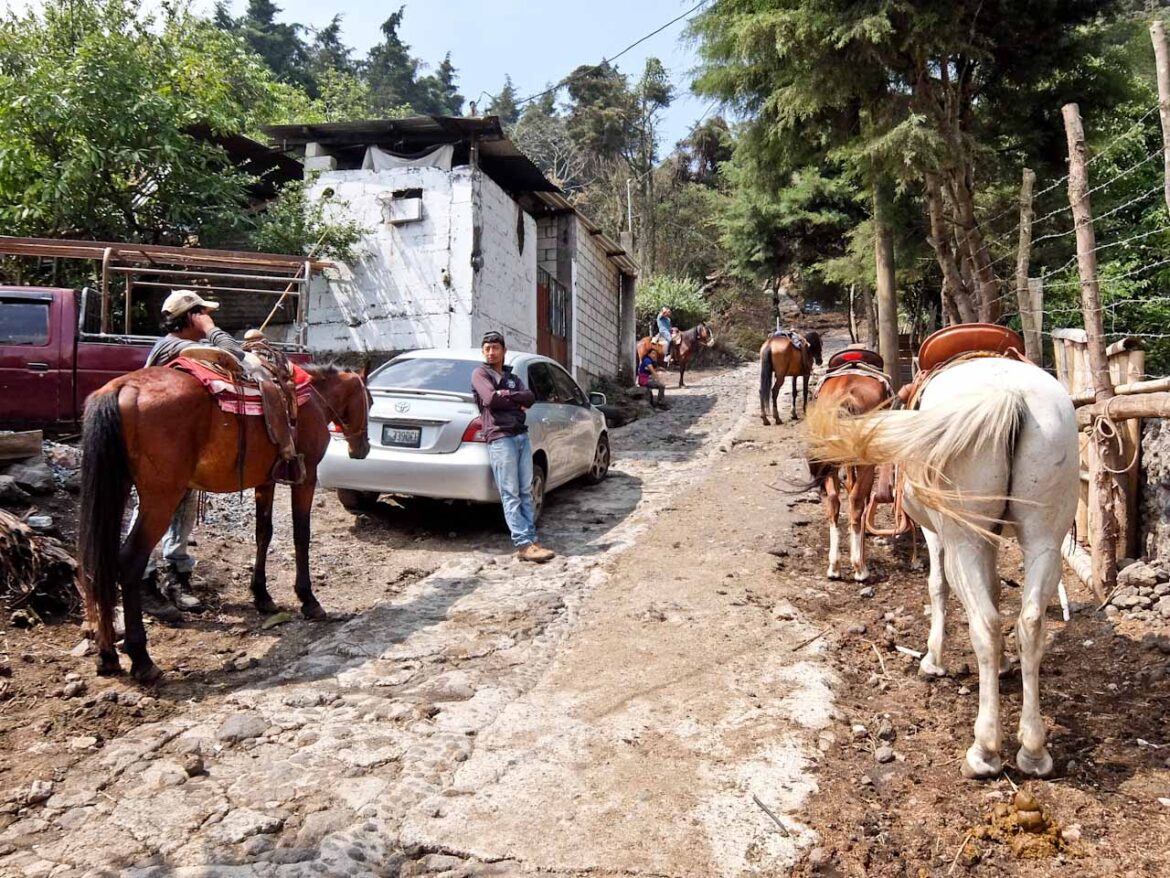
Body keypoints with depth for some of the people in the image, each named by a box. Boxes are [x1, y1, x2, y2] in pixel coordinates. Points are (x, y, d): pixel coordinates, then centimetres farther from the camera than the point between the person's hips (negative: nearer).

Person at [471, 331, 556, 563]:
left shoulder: (512, 377, 23)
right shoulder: (480, 374, 5)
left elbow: (530, 397, 6)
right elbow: (491, 399, -12)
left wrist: (506, 395, -6)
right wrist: (517, 400, -1)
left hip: (522, 436, 6)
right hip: (500, 438, -6)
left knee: (526, 492, 3)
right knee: (511, 496, -7)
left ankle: (531, 540, 4)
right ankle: (524, 544, -11)